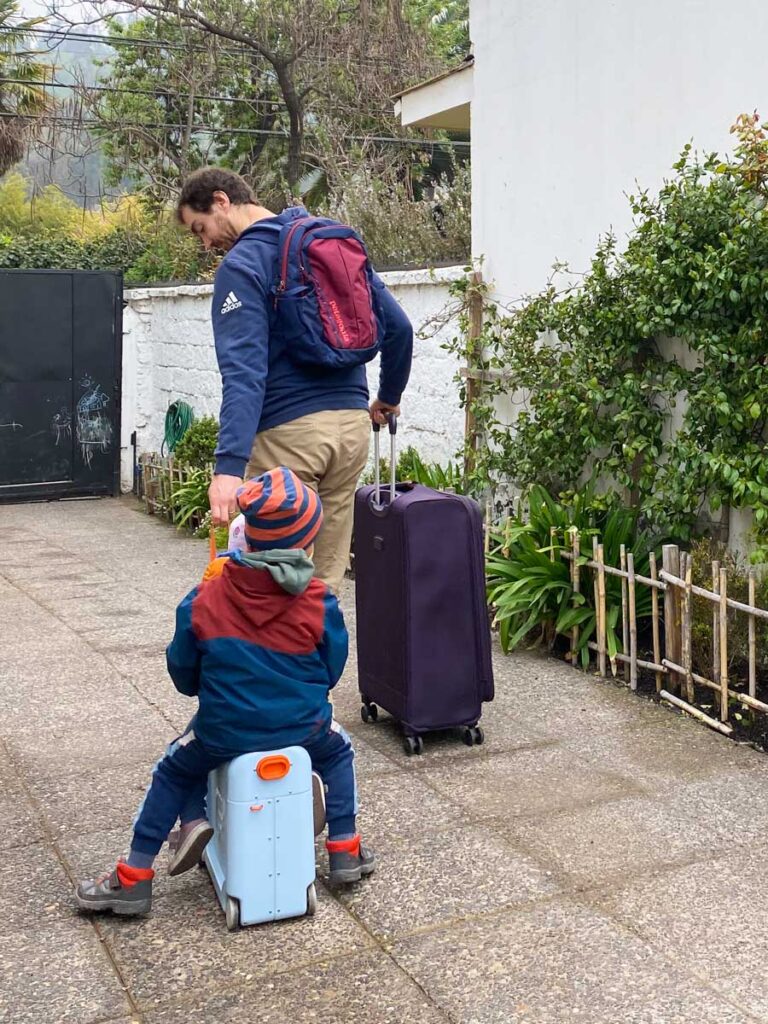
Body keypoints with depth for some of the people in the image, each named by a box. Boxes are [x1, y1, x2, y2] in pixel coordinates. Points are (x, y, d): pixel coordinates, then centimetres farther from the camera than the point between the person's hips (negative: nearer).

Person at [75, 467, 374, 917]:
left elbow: (184, 677, 1)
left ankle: (133, 877, 21)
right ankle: (345, 851, 31)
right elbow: (331, 673, 1)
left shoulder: (203, 602, -10)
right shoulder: (320, 605, -12)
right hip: (302, 729, 0)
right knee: (338, 752, 33)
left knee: (174, 771, 27)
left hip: (223, 733, 0)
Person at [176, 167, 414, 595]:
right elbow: (398, 325, 13)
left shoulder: (241, 265, -7)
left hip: (289, 432, -7)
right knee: (327, 580, 11)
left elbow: (243, 370, -19)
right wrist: (389, 397, 27)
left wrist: (229, 465, -25)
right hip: (353, 423, 7)